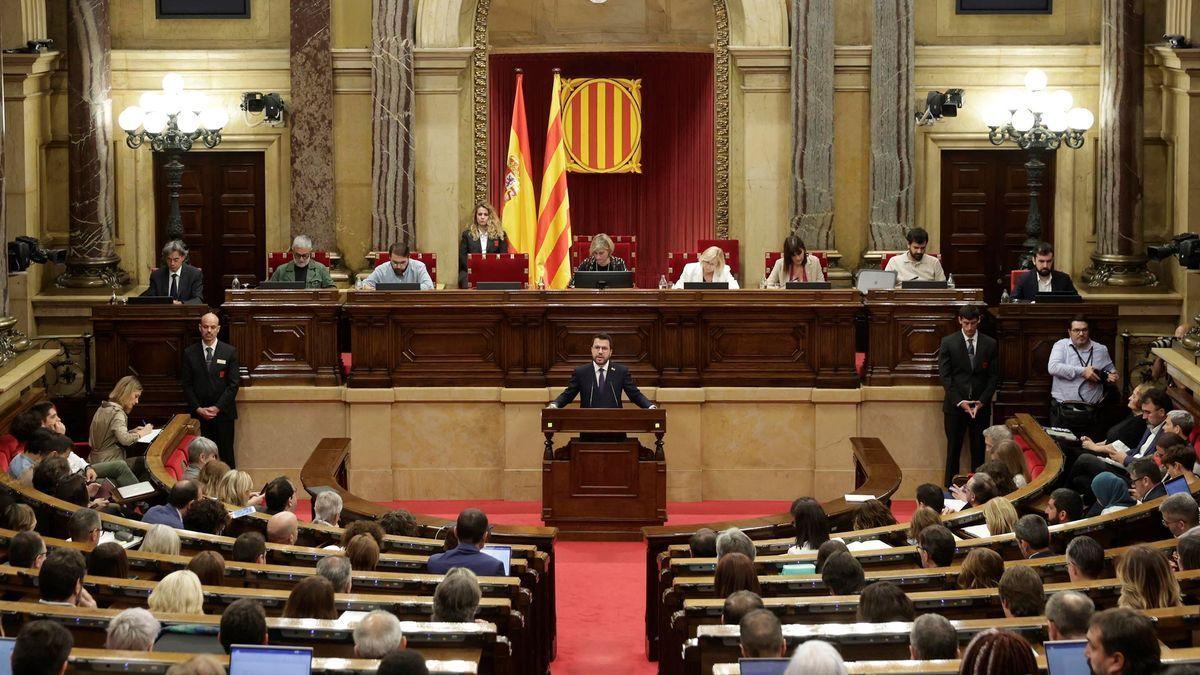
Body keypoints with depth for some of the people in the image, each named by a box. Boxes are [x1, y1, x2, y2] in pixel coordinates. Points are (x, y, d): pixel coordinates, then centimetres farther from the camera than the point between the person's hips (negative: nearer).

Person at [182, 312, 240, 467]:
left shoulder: (230, 352, 2)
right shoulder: (190, 353, 5)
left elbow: (234, 384, -2)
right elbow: (187, 385, 5)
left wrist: (217, 408, -9)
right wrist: (198, 408, -7)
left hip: (223, 413, -1)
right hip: (198, 413, 1)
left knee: (226, 454, 1)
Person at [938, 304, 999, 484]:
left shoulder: (990, 344, 4)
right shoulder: (948, 343, 0)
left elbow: (994, 376, 4)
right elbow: (944, 375, -3)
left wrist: (982, 401, -8)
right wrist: (959, 401, -12)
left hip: (981, 406, 1)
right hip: (955, 406, -1)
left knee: (979, 451, 2)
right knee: (953, 450, 3)